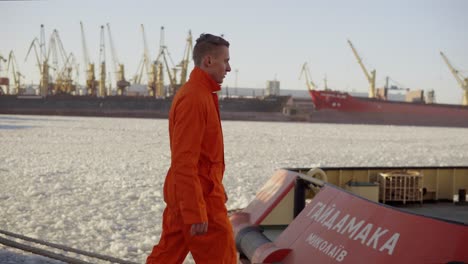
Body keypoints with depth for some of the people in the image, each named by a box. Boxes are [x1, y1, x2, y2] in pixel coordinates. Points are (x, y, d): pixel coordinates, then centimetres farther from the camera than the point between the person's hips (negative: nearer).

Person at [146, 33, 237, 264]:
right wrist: (195, 212, -24)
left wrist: (217, 191, 23)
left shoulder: (200, 94, 13)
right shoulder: (194, 98, -19)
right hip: (198, 197, -10)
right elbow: (184, 161, -24)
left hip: (181, 194, 10)